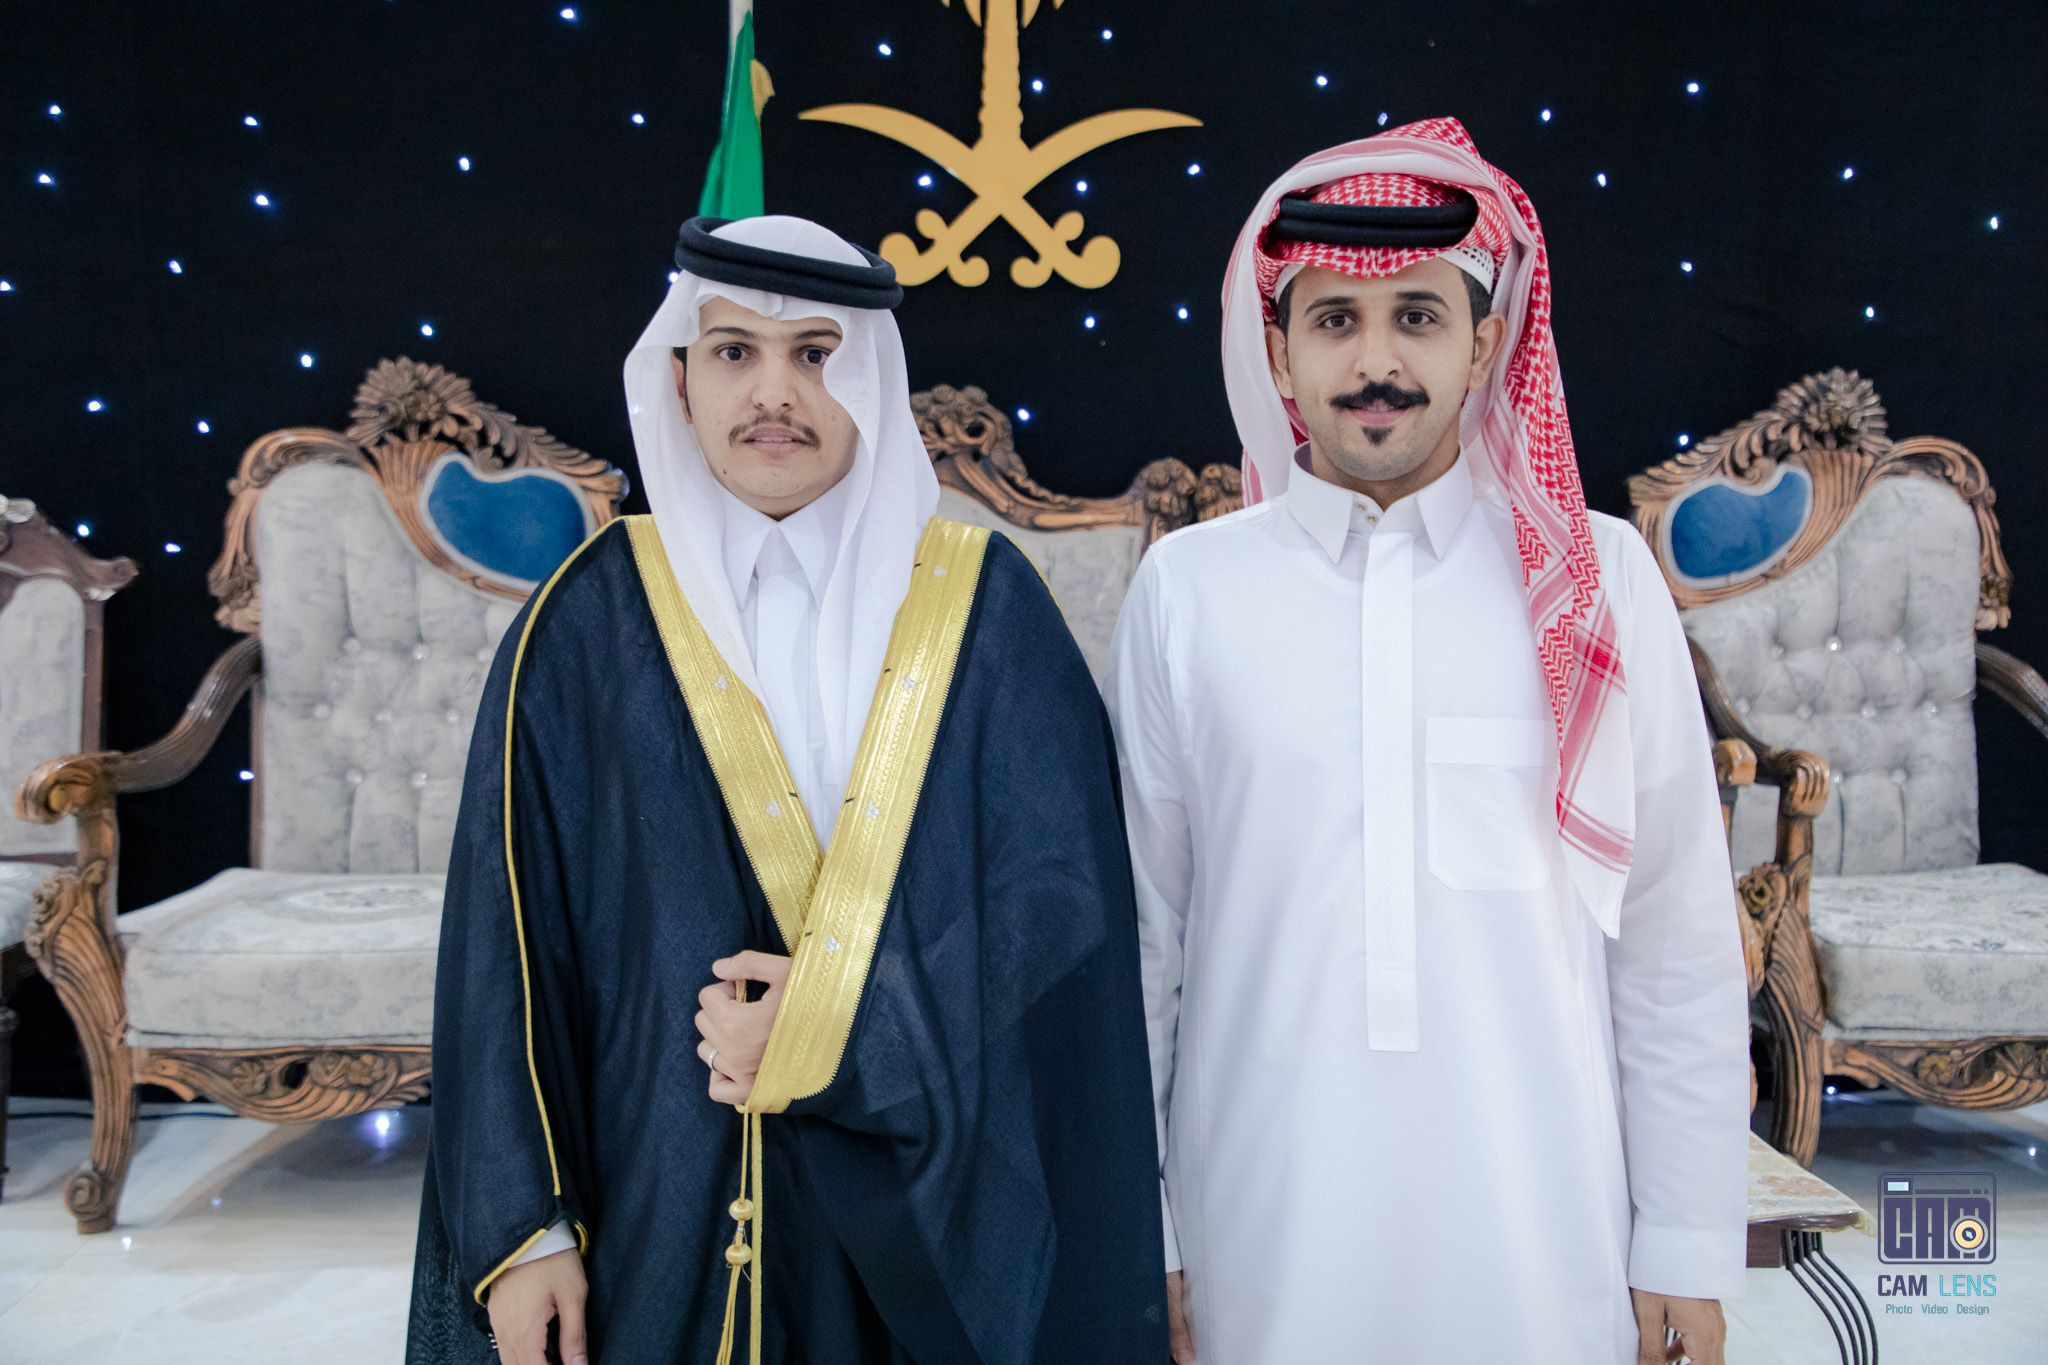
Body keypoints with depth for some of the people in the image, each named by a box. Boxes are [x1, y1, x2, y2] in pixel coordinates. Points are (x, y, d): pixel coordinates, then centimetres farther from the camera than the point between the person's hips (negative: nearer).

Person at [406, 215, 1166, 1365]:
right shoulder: (594, 618, -3)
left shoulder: (987, 604, -3)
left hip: (936, 1197, 1)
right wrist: (521, 1222, -7)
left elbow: (1064, 892, -7)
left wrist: (838, 1033, -15)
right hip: (668, 1208, 0)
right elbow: (508, 932, -3)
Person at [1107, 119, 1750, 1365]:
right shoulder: (1186, 589, -3)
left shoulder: (1599, 579, -3)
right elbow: (1140, 935, 1)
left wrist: (1688, 1245, 2)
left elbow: (1678, 940, 1)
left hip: (1544, 1240, 0)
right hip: (1261, 1241, 0)